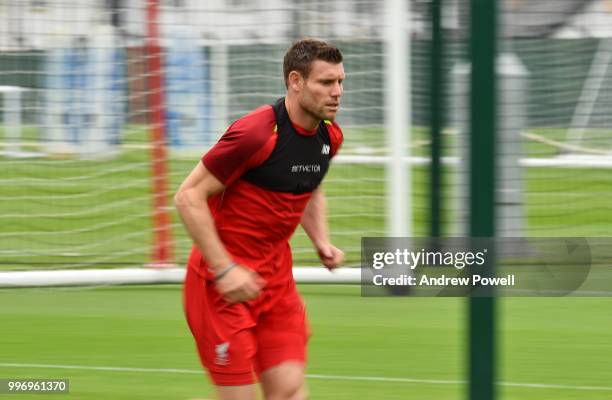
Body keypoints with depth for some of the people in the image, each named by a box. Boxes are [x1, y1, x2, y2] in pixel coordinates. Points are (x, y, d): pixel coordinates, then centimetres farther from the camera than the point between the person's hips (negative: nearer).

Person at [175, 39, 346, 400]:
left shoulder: (329, 137, 3)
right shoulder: (256, 134, -21)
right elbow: (188, 197, -19)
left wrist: (322, 242, 5)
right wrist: (224, 269, -23)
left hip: (276, 279, 7)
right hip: (225, 282, -7)